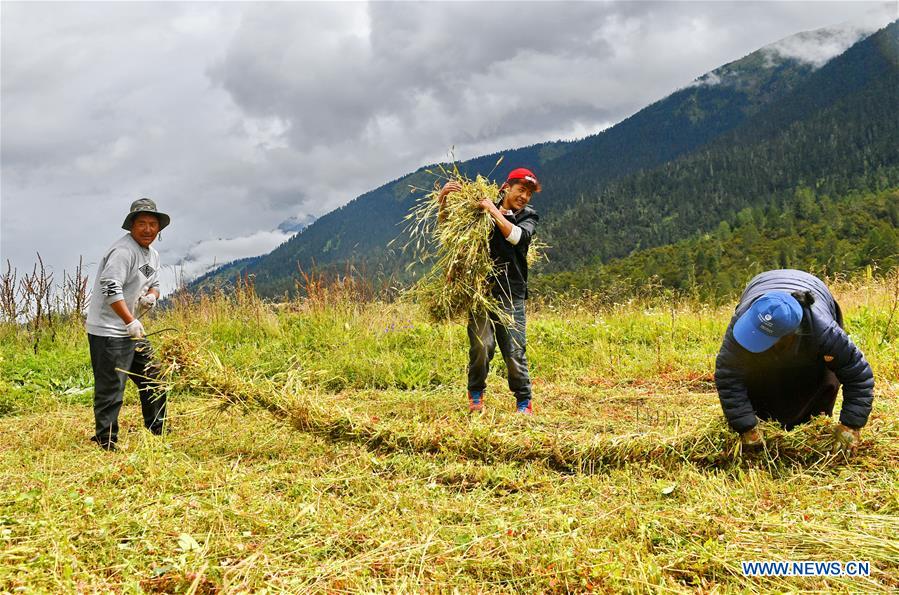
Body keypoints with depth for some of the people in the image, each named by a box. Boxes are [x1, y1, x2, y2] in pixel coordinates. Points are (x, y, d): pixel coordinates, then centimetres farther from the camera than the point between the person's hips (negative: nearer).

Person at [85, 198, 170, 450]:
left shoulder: (152, 254, 14)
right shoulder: (123, 250, -18)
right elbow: (111, 288, -28)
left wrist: (151, 295, 0)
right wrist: (131, 322, -33)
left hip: (133, 330, 10)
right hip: (108, 332, -10)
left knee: (153, 381, 17)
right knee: (111, 389, -8)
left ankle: (157, 434, 32)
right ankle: (105, 444, 1)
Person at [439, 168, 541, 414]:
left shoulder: (528, 217, 10)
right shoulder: (481, 211, 9)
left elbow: (517, 236, -12)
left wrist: (494, 212, -15)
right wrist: (443, 197, -3)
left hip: (511, 293, 0)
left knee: (514, 350, -4)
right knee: (481, 345, -11)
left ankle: (524, 402, 15)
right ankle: (476, 394, 13)